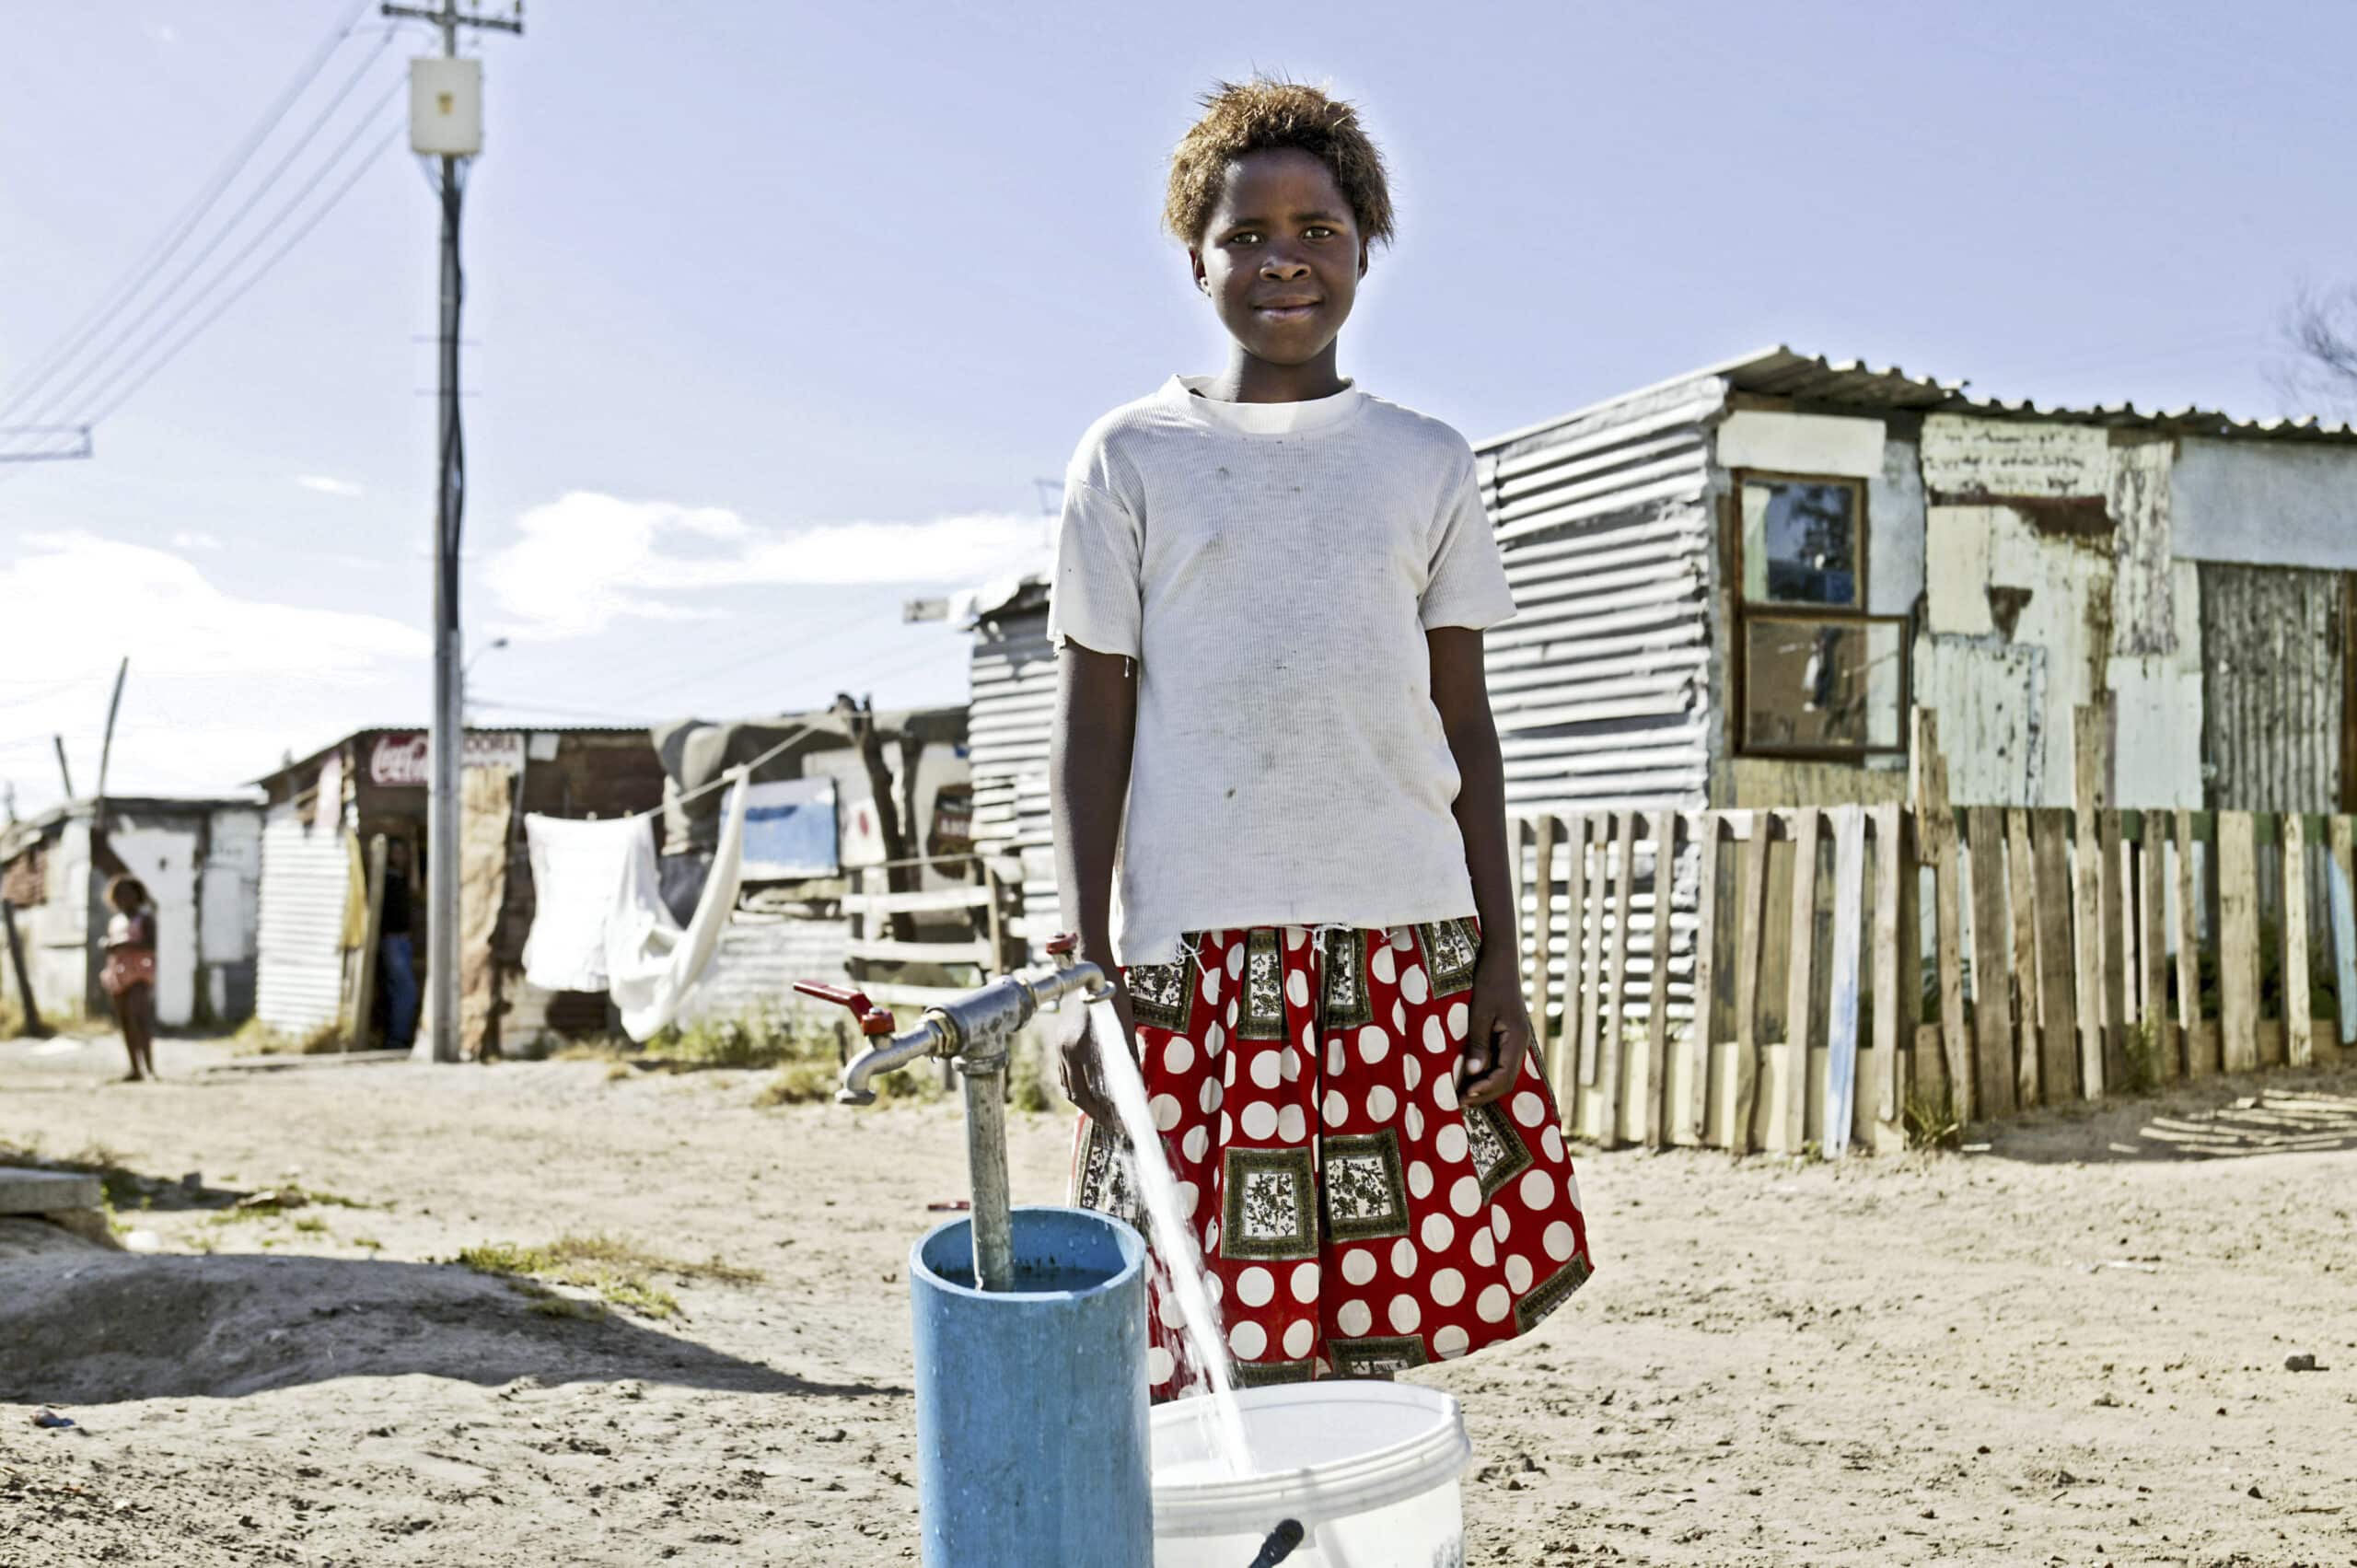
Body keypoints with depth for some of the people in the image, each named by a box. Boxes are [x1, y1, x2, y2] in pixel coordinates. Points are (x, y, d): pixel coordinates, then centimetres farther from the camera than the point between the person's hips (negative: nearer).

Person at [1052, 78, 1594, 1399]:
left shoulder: (1427, 464, 10)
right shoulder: (1132, 459, 5)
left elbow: (1465, 723, 10)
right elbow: (1094, 729, 3)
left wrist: (1501, 954, 4)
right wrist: (1086, 968, -3)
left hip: (1403, 941, 2)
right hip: (1195, 943, -2)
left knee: (1371, 1326, 5)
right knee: (1222, 1335, 0)